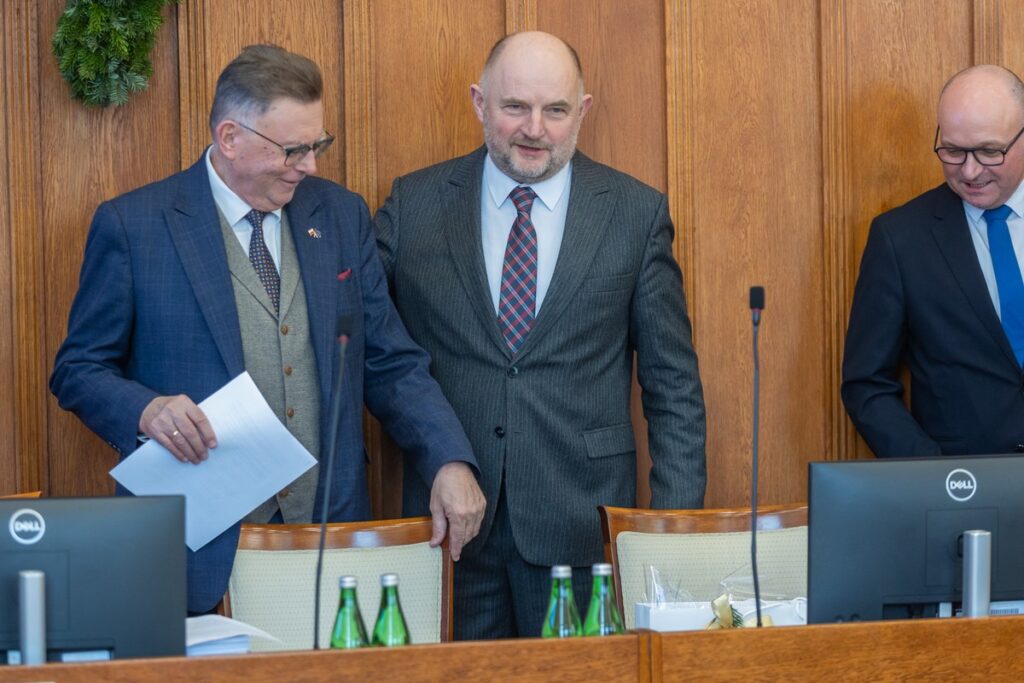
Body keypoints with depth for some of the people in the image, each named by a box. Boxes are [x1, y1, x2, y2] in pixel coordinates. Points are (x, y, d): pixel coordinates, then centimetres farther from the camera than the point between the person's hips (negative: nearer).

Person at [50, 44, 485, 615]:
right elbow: (79, 370, 1)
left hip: (329, 533, 3)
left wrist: (451, 462, -6)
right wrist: (145, 411, -19)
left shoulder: (343, 216, 9)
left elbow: (392, 364, 9)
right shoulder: (132, 226, -3)